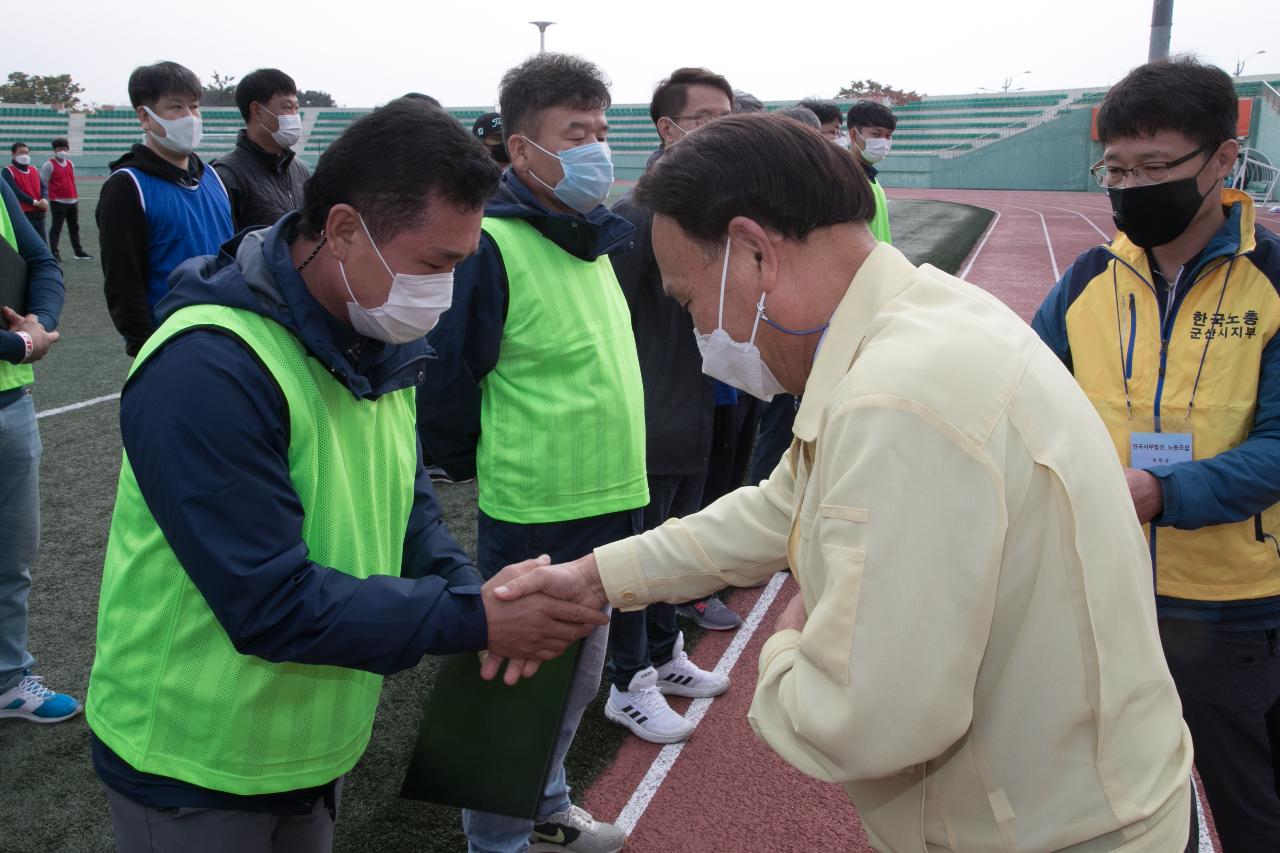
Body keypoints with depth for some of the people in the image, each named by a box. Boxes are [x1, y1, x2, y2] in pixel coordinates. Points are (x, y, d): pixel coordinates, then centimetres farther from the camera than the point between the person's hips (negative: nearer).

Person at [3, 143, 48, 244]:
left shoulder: (34, 170, 17)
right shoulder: (8, 172, -3)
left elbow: (42, 186, 9)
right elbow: (15, 191, -14)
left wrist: (44, 200, -13)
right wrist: (34, 202, -19)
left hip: (38, 213, 6)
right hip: (22, 214, -6)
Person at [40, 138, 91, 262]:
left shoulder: (70, 164, 14)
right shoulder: (49, 164, -6)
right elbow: (43, 182, -6)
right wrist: (49, 196, -4)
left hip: (73, 201, 7)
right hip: (58, 202, -7)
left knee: (74, 228, 13)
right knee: (56, 228, -4)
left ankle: (78, 252, 20)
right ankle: (54, 253, -1)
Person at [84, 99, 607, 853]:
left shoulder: (381, 343, -2)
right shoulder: (207, 369, -29)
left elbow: (404, 500, 5)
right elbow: (272, 608, -30)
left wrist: (473, 591, -13)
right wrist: (476, 620, -28)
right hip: (196, 766, -7)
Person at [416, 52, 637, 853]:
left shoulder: (593, 237, 7)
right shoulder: (491, 246, -19)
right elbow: (448, 379, -15)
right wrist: (472, 465, -1)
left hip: (608, 502, 8)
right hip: (533, 514, -8)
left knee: (577, 680, 23)